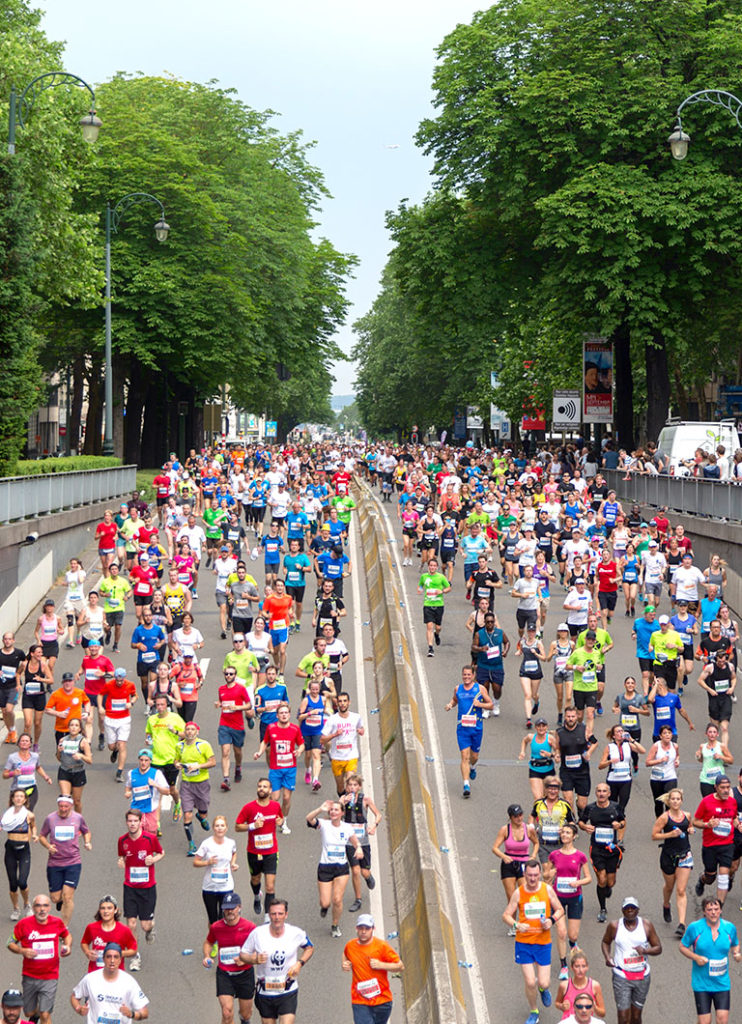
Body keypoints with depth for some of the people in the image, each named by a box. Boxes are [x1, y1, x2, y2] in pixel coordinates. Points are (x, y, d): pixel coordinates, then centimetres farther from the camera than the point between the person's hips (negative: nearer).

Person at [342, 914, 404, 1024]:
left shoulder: (382, 946, -7)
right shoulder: (350, 946, 3)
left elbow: (400, 966, -4)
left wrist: (381, 965, -17)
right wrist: (345, 964, 6)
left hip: (382, 1001, 0)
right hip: (359, 1002, 1)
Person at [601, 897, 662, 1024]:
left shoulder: (646, 925, -2)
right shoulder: (614, 926, -5)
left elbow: (658, 948, 3)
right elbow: (605, 942, 13)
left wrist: (645, 950, -19)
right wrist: (607, 957, -7)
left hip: (642, 977, 2)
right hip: (621, 977, -2)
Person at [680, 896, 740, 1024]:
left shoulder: (729, 927, -1)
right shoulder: (694, 927, -9)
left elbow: (735, 944, 17)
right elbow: (683, 947, 2)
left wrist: (736, 953, -6)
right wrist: (696, 957, -16)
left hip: (722, 983, 2)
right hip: (701, 983, -2)